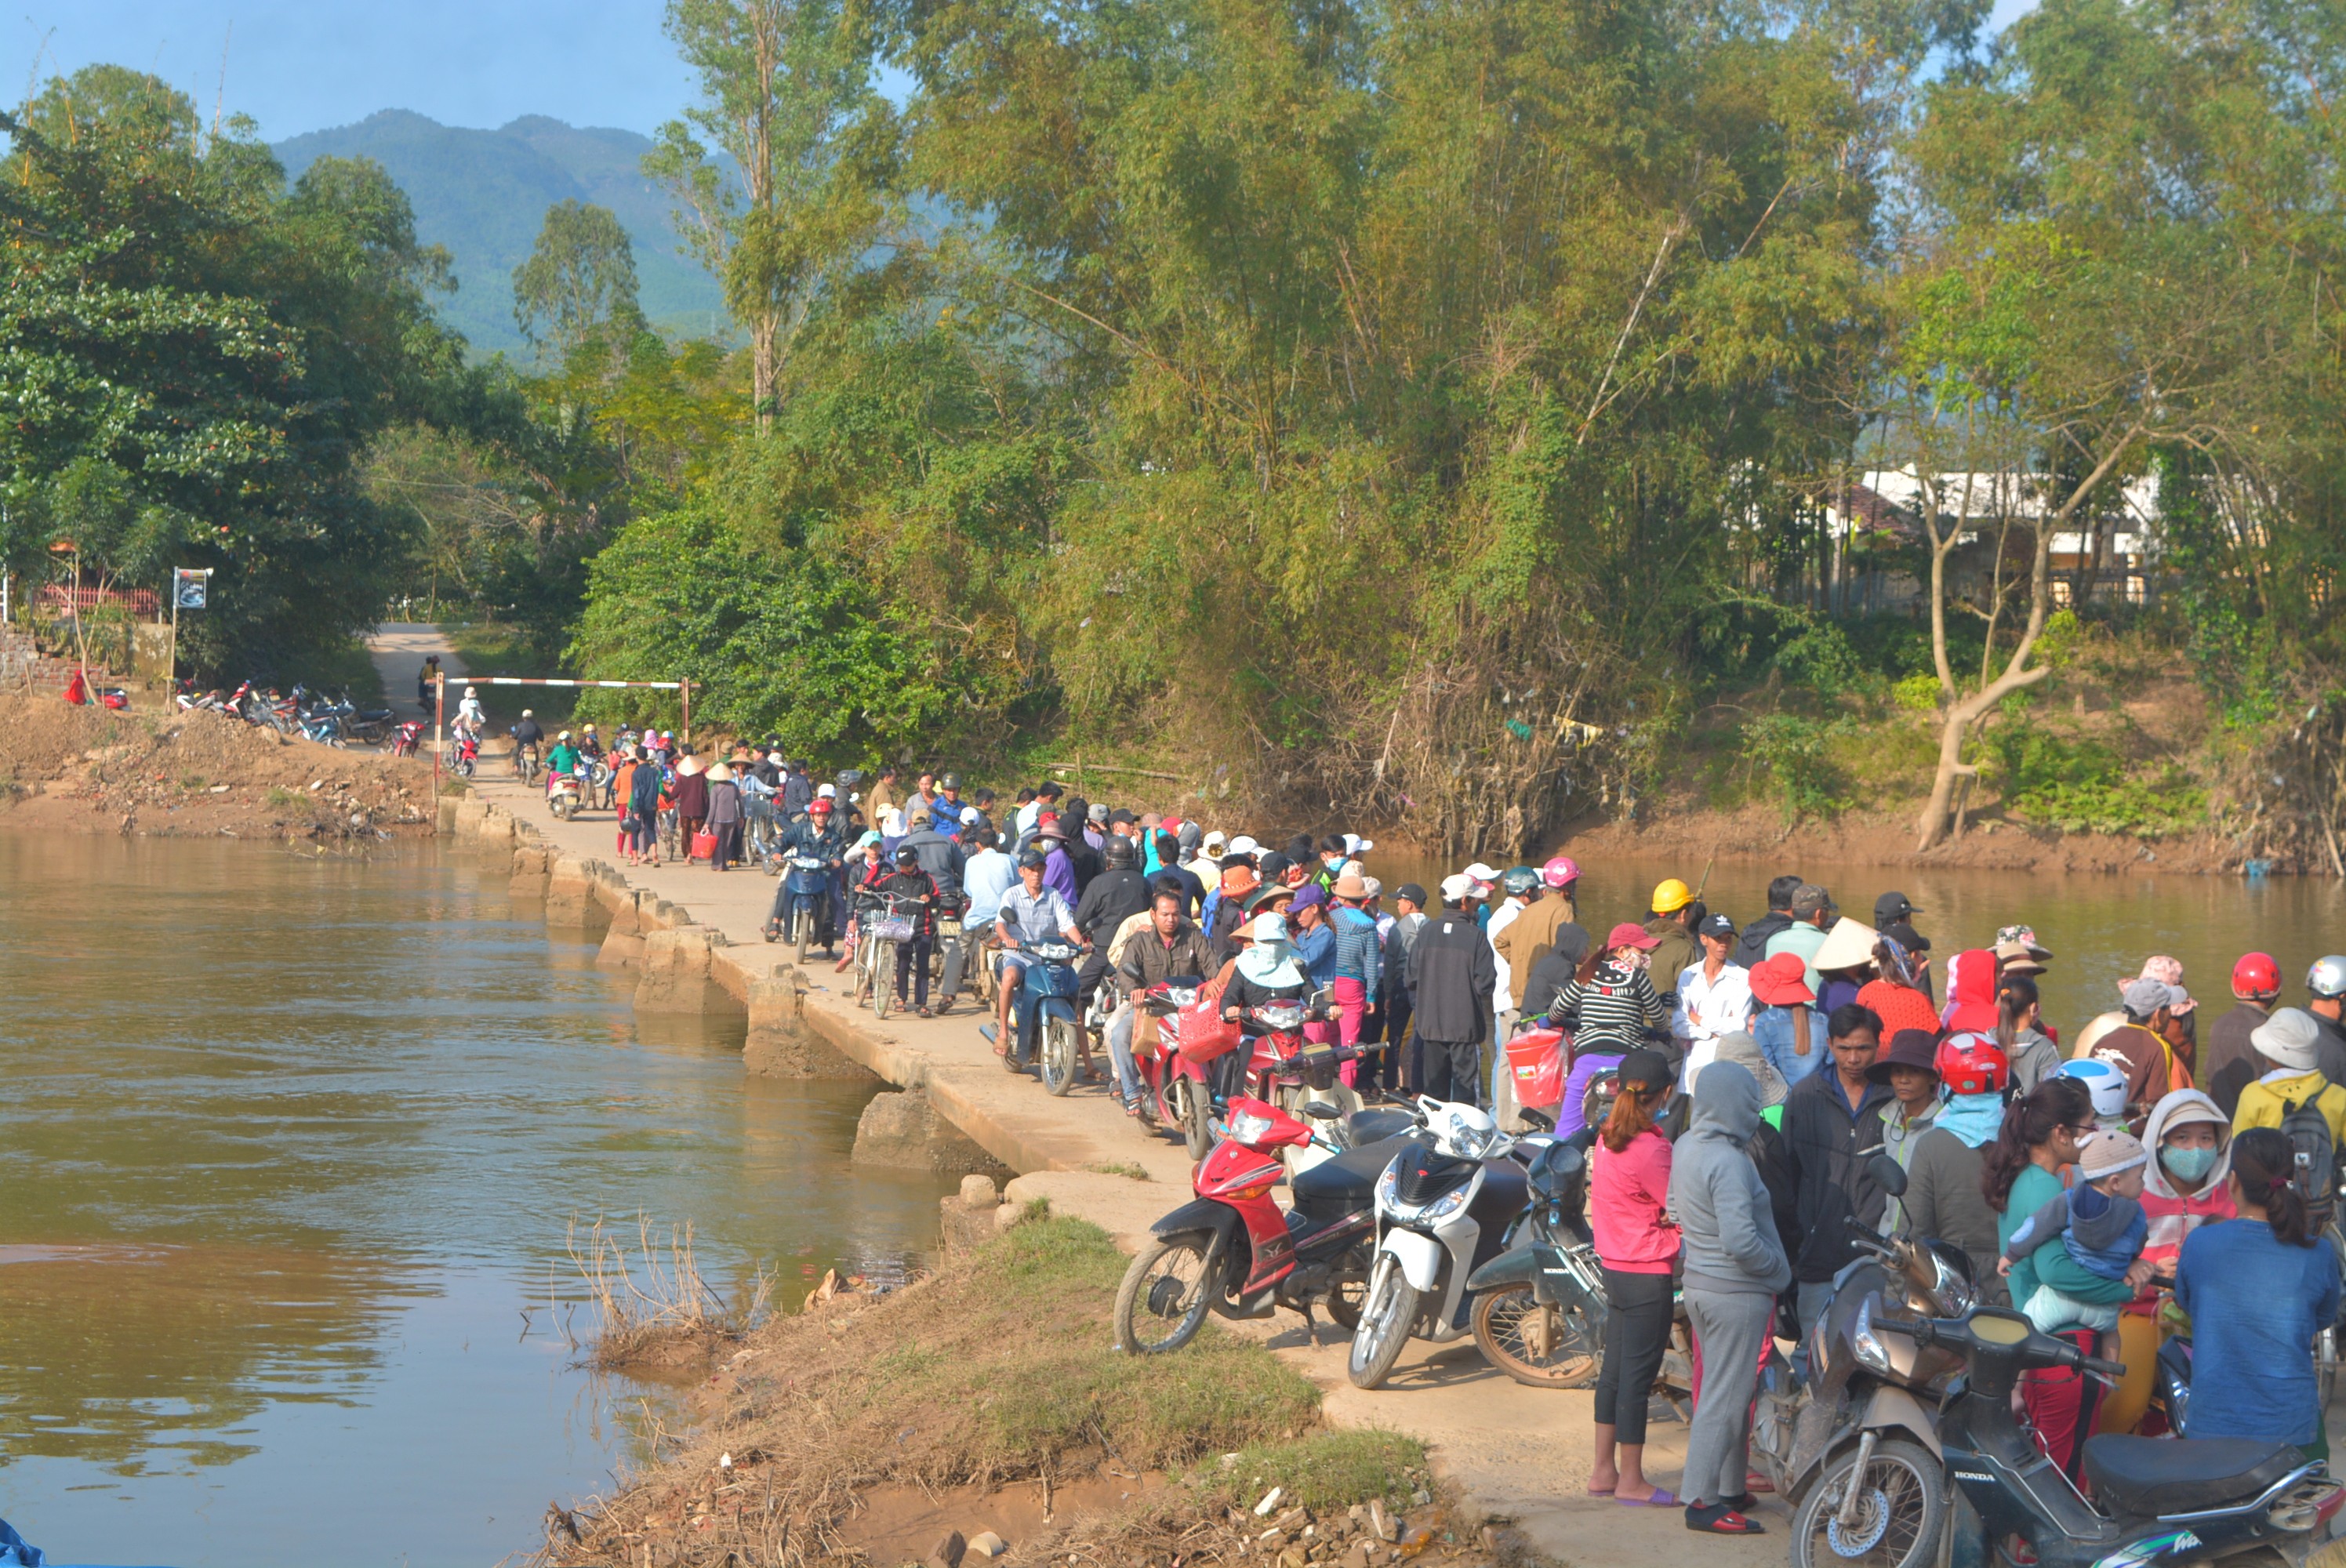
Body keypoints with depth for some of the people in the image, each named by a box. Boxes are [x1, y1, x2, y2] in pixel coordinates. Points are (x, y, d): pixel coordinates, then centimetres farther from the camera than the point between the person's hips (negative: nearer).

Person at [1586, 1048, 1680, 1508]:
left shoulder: (1607, 1138, 5)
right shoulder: (1649, 1148, -21)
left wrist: (1662, 1216, 4)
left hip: (1614, 1264, 9)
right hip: (1649, 1272, -9)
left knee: (1615, 1368, 15)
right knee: (1638, 1372, -1)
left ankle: (1604, 1471, 22)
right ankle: (1631, 1480, 5)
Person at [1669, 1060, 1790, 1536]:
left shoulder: (1684, 1149, 5)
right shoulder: (1728, 1162, -23)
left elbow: (1678, 1211, 17)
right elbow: (1741, 1242, -27)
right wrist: (1779, 1267, -11)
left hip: (1699, 1284, 9)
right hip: (1738, 1294, -9)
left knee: (1727, 1390, 18)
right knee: (1725, 1396, -3)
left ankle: (1731, 1490, 26)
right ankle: (1702, 1501, 0)